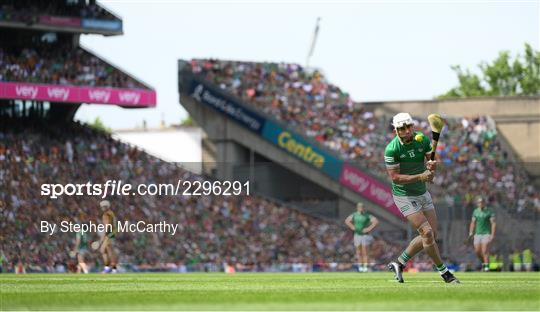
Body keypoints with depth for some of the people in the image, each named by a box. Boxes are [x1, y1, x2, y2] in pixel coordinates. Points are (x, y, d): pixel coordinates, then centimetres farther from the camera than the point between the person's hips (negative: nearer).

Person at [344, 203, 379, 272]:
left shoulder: (367, 215, -9)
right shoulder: (354, 215, 4)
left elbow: (376, 221, -14)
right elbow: (347, 221, 19)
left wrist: (369, 228, -15)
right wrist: (352, 227, 6)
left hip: (365, 235, -4)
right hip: (357, 235, 4)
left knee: (365, 253, -7)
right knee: (359, 252, 6)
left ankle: (365, 267, -6)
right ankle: (360, 266, 13)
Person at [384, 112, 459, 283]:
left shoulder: (422, 139, -5)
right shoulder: (392, 149, -21)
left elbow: (432, 161, 1)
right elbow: (395, 177, -20)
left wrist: (432, 165, -24)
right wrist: (420, 177, -29)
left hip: (422, 193, 7)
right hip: (404, 196, -7)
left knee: (432, 235, 7)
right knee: (427, 233, -14)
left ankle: (399, 264, 19)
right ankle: (444, 272, -2)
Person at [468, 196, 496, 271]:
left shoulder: (489, 212, -5)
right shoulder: (475, 211, 10)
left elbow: (493, 223, -8)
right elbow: (473, 222, 16)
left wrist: (492, 234, -17)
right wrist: (471, 232, 3)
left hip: (486, 234, -5)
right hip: (477, 234, 5)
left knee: (485, 251, -16)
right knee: (477, 251, 3)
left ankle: (486, 266, -18)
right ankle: (483, 263, 26)